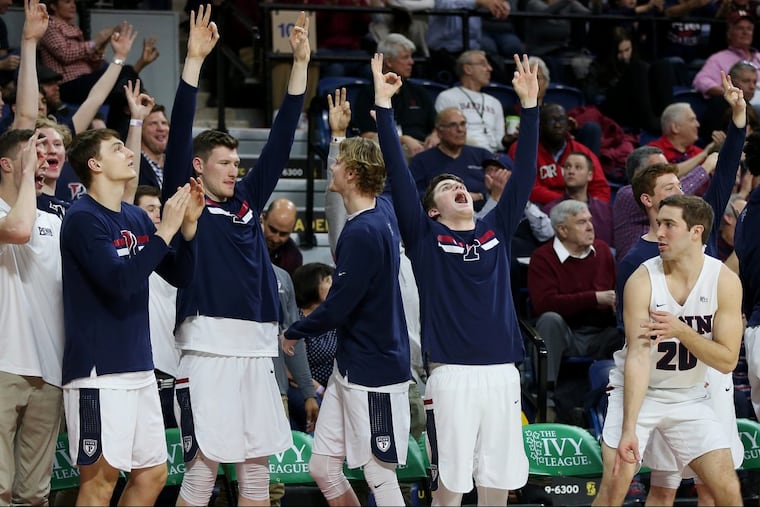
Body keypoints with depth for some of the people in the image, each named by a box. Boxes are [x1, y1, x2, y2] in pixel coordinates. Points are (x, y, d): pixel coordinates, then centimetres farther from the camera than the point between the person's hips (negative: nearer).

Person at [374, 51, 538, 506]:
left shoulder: (497, 230, 13)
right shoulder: (425, 238, 4)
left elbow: (524, 173, 11)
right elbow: (399, 174, -2)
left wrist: (530, 105, 6)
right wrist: (384, 104, -7)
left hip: (502, 372, 4)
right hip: (451, 374, -3)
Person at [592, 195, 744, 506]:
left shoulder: (725, 281, -13)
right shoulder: (642, 281, -19)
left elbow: (727, 361, -14)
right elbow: (638, 356, -27)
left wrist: (682, 331, -29)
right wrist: (628, 429, -35)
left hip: (690, 397, 2)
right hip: (637, 392, -2)